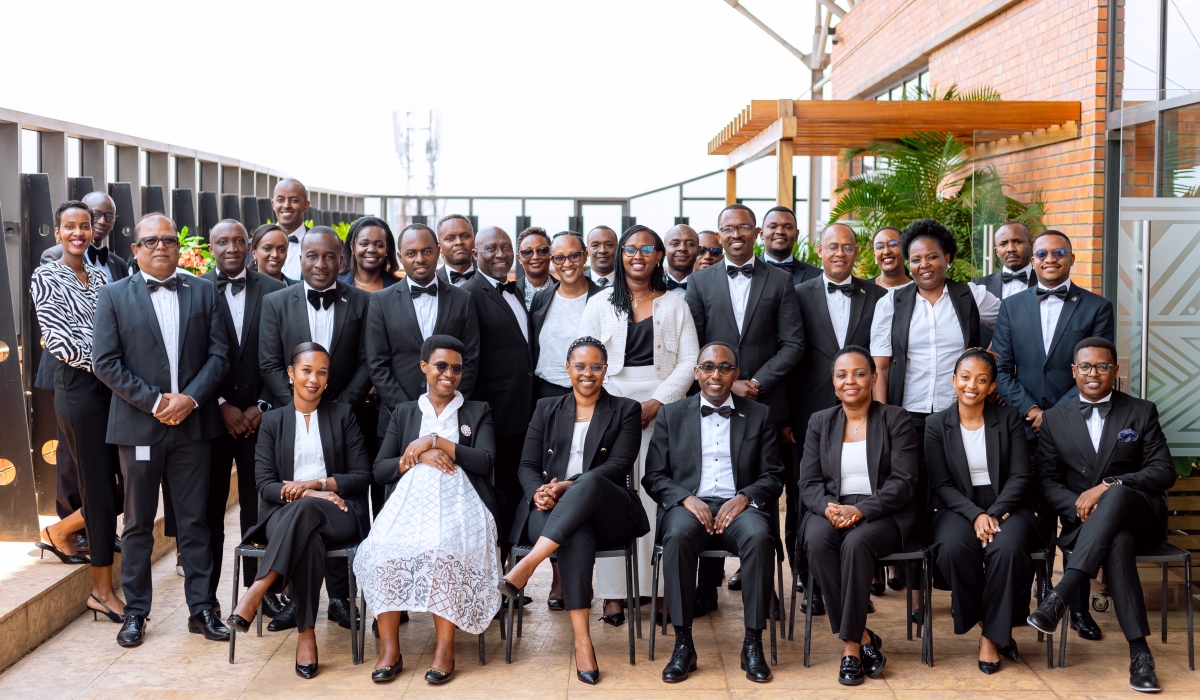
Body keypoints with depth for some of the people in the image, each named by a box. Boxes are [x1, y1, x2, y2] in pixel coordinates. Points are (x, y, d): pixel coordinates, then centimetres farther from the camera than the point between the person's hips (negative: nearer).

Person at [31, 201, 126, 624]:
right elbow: (60, 340, -12)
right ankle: (103, 590, 9)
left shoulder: (100, 277, 15)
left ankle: (60, 531, 32)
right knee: (100, 490, -3)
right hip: (78, 388, -7)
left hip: (112, 387, 7)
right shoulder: (46, 278, -4)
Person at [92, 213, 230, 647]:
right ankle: (135, 611, 18)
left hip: (193, 422, 1)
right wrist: (154, 401, -12)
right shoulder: (114, 296, 2)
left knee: (195, 520, 6)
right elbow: (105, 363, -5)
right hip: (138, 426, -1)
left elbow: (219, 353, 2)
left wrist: (191, 397, -12)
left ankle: (201, 608, 14)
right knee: (139, 523, 8)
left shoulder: (203, 292, 7)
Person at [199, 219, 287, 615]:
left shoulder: (273, 291, 4)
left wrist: (261, 406, -5)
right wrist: (222, 406, -8)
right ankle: (205, 594, 15)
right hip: (212, 415, -1)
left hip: (259, 415, 1)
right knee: (209, 508, 6)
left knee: (258, 506, 6)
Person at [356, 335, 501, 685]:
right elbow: (380, 470, 13)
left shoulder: (478, 411, 19)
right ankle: (389, 647, -25)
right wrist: (419, 457, -5)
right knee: (385, 548, -32)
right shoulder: (403, 413, 23)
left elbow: (485, 461, 2)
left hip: (459, 502, -2)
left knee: (445, 548, -36)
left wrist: (435, 441, -5)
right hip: (410, 499, 2)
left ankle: (445, 647, -28)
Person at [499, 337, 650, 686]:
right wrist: (538, 492, -14)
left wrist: (569, 486, -18)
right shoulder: (546, 409, 19)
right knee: (578, 536, -37)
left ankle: (527, 566, -44)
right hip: (552, 512, 1)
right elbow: (527, 465, 11)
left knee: (589, 481, -38)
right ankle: (582, 641, -39)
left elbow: (619, 464, -3)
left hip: (606, 510, -1)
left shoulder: (625, 410, 12)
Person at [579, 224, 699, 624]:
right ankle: (613, 594, -2)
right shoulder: (601, 305, 11)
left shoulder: (675, 305, 10)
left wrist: (656, 403, -9)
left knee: (659, 499, -6)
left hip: (663, 408, 0)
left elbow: (689, 360, 3)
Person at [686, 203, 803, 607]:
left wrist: (757, 383, -9)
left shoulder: (780, 281, 7)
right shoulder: (701, 282, 9)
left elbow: (792, 344, 2)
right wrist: (728, 384, -7)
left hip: (766, 404, 0)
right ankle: (707, 584, 7)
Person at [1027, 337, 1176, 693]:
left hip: (1139, 515, 0)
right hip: (1083, 521, 1)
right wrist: (1080, 506, -18)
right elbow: (1046, 481, 4)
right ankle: (1139, 651, -37)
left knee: (1116, 496, -39)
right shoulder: (1055, 419, 9)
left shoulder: (1142, 412, 7)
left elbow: (1164, 472, -3)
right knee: (1118, 542, -37)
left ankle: (1060, 597, -47)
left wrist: (1110, 486, -19)